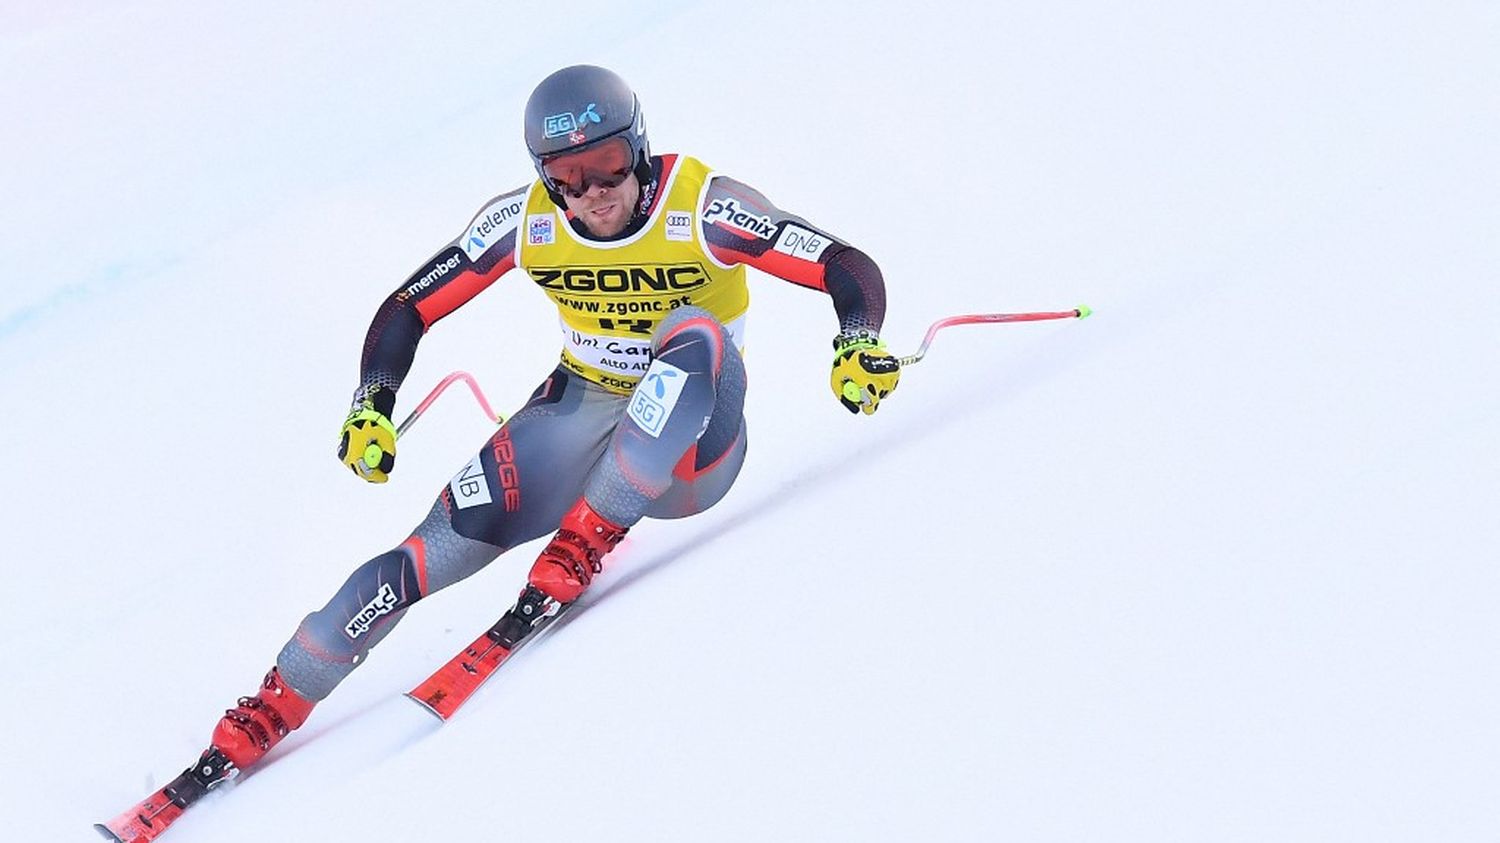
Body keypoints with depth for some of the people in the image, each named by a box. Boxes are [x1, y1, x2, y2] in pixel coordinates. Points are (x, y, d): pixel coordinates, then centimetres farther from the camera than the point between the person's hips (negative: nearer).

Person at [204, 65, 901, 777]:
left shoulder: (702, 208, -19)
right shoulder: (524, 222, -10)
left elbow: (850, 269, -20)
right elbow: (409, 308, -1)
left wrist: (858, 344, -40)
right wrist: (371, 409, -16)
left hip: (689, 454, -2)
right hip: (581, 415, 3)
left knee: (696, 337, -36)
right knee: (438, 550, -19)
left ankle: (579, 550, -32)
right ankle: (263, 716, -8)